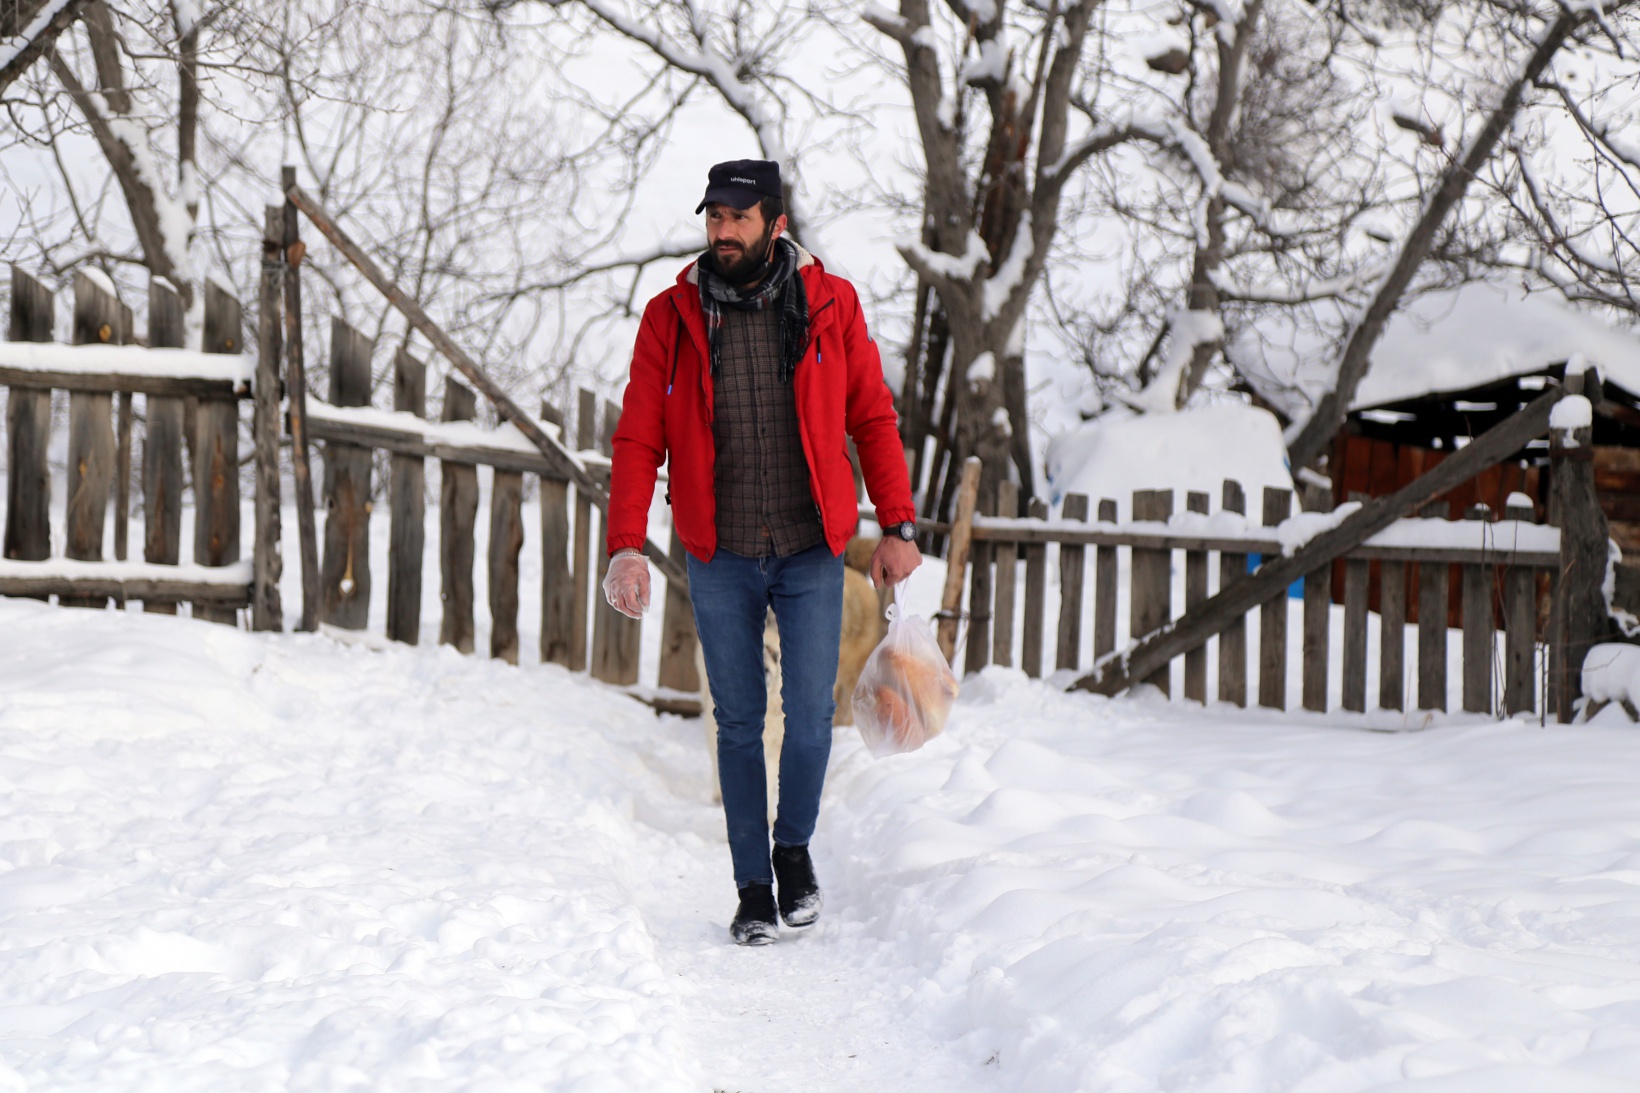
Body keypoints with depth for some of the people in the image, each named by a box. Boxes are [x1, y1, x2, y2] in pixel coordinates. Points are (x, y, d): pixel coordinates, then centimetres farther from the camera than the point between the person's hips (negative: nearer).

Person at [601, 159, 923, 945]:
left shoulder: (830, 305, -1)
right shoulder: (671, 317, -1)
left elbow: (872, 417, 5)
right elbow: (639, 438, -1)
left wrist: (897, 526, 0)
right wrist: (627, 545, -12)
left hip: (812, 554, 0)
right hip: (720, 558, 1)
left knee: (810, 714, -4)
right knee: (739, 723, 6)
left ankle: (794, 846, 22)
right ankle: (753, 887, 17)